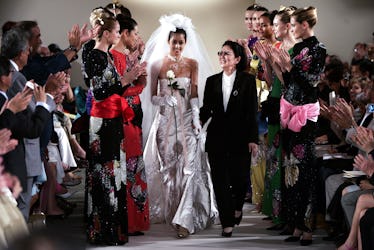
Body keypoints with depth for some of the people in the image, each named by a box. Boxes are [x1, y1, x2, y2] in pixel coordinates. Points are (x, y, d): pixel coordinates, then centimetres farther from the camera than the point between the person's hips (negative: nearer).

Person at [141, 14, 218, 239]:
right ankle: (164, 210, 21)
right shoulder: (157, 64, 2)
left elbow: (194, 95, 1)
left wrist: (196, 119, -10)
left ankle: (185, 219, -12)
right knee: (165, 167, 6)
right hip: (165, 120, 1)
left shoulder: (193, 64, 3)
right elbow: (151, 96, 5)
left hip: (186, 121, -1)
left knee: (188, 167, -9)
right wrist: (164, 100, -15)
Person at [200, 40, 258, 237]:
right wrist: (199, 121, -12)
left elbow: (252, 111, -3)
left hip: (240, 138, -2)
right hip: (217, 138, 3)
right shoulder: (212, 81, 10)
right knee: (220, 181, 0)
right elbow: (206, 108, 9)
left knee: (240, 178, 1)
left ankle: (237, 206, 33)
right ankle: (227, 223, 6)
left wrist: (253, 139, -8)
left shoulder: (247, 80, 0)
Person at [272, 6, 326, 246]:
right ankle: (297, 225, 10)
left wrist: (290, 66, -15)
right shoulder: (297, 48, 13)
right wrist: (281, 65, 3)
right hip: (290, 111, 7)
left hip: (306, 113, -7)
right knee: (292, 167, 5)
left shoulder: (318, 48, -7)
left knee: (305, 168, -6)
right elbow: (289, 82, 14)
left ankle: (307, 227, -2)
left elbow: (313, 80, -13)